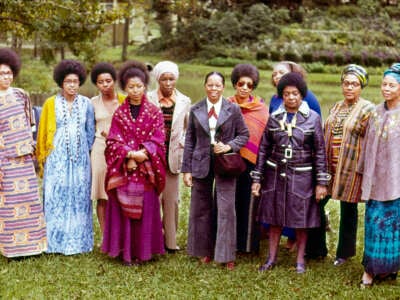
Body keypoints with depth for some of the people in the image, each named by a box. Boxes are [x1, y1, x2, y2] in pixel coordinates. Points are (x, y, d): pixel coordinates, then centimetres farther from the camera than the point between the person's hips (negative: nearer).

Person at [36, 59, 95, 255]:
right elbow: (43, 132, 3)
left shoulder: (86, 103, 4)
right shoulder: (51, 103, 0)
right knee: (56, 197, -1)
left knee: (79, 197, 5)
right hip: (57, 158, -2)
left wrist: (85, 151, 11)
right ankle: (57, 241, 7)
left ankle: (78, 241, 14)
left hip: (80, 159, 2)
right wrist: (42, 158, 3)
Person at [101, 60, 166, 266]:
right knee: (123, 208, 1)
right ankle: (125, 251, 9)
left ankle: (142, 251, 10)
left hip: (146, 169, -1)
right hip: (123, 169, 1)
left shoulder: (154, 112, 3)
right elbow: (113, 141, 0)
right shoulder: (119, 113, 6)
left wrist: (142, 153, -17)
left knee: (145, 208, 1)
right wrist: (129, 154, -15)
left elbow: (158, 140, -2)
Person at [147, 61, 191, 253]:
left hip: (173, 157, 2)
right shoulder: (148, 99, 0)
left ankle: (170, 240, 13)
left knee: (171, 199, 3)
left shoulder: (184, 102, 7)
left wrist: (182, 144, 1)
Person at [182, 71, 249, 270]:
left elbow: (244, 135, 5)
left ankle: (226, 255, 6)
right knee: (201, 209, 8)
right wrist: (186, 169, 3)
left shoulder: (233, 109, 1)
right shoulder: (195, 110, 6)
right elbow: (189, 140, 7)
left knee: (226, 209, -4)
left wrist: (229, 146, -13)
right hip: (201, 164, 2)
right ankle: (205, 251, 23)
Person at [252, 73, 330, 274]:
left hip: (302, 176, -2)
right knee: (274, 217, 9)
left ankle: (300, 260, 20)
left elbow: (320, 152, -2)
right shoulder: (274, 118, 3)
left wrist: (321, 182, -5)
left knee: (301, 220, 5)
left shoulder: (313, 119, -2)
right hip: (275, 175, 2)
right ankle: (272, 258, 22)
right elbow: (264, 149, 6)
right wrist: (257, 178, 3)